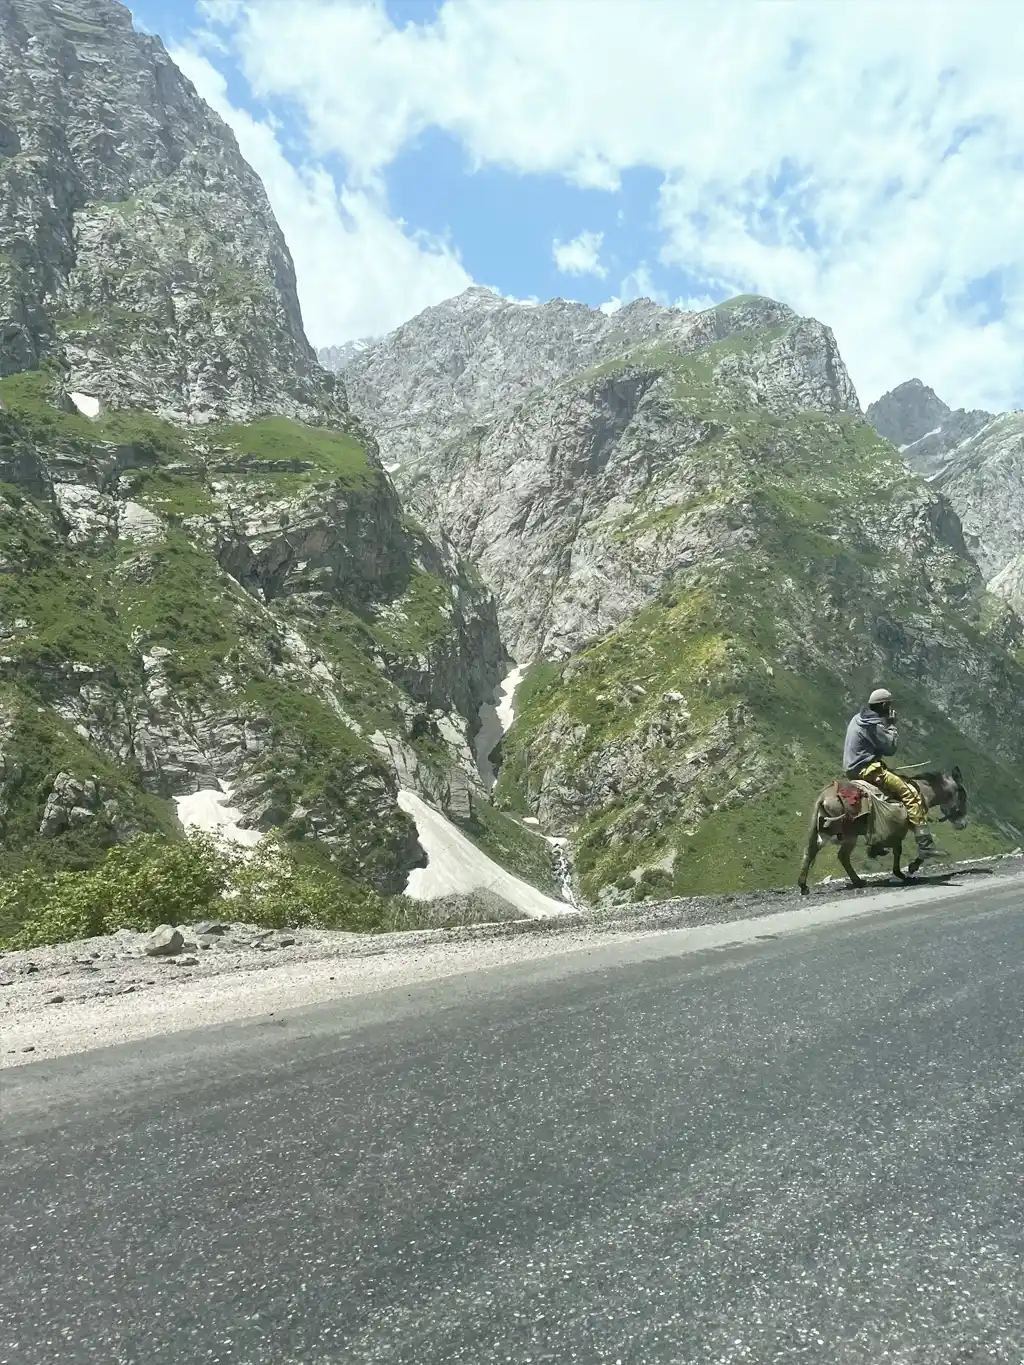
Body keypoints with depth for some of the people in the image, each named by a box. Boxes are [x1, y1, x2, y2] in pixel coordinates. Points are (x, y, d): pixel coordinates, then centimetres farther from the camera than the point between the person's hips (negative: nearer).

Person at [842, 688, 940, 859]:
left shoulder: (858, 719, 15)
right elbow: (890, 747, -13)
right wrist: (892, 726, -4)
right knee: (910, 793, -15)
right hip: (868, 769, -11)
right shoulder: (874, 725, -17)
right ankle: (924, 843, -21)